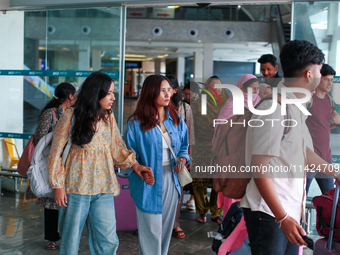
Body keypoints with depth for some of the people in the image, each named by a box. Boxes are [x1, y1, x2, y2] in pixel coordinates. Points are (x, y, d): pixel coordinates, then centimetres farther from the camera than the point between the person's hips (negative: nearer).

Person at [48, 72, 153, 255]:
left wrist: (135, 165, -9)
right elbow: (56, 152, -1)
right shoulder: (71, 116, -4)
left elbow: (117, 147, 8)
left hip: (104, 188, 3)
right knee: (71, 240, 8)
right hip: (76, 187, -3)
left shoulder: (109, 118, 8)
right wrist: (58, 185, -5)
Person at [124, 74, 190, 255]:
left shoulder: (176, 120, 7)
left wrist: (183, 158, -6)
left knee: (166, 227, 15)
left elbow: (183, 147, 16)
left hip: (171, 180, 5)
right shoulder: (136, 123, -7)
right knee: (151, 230, 0)